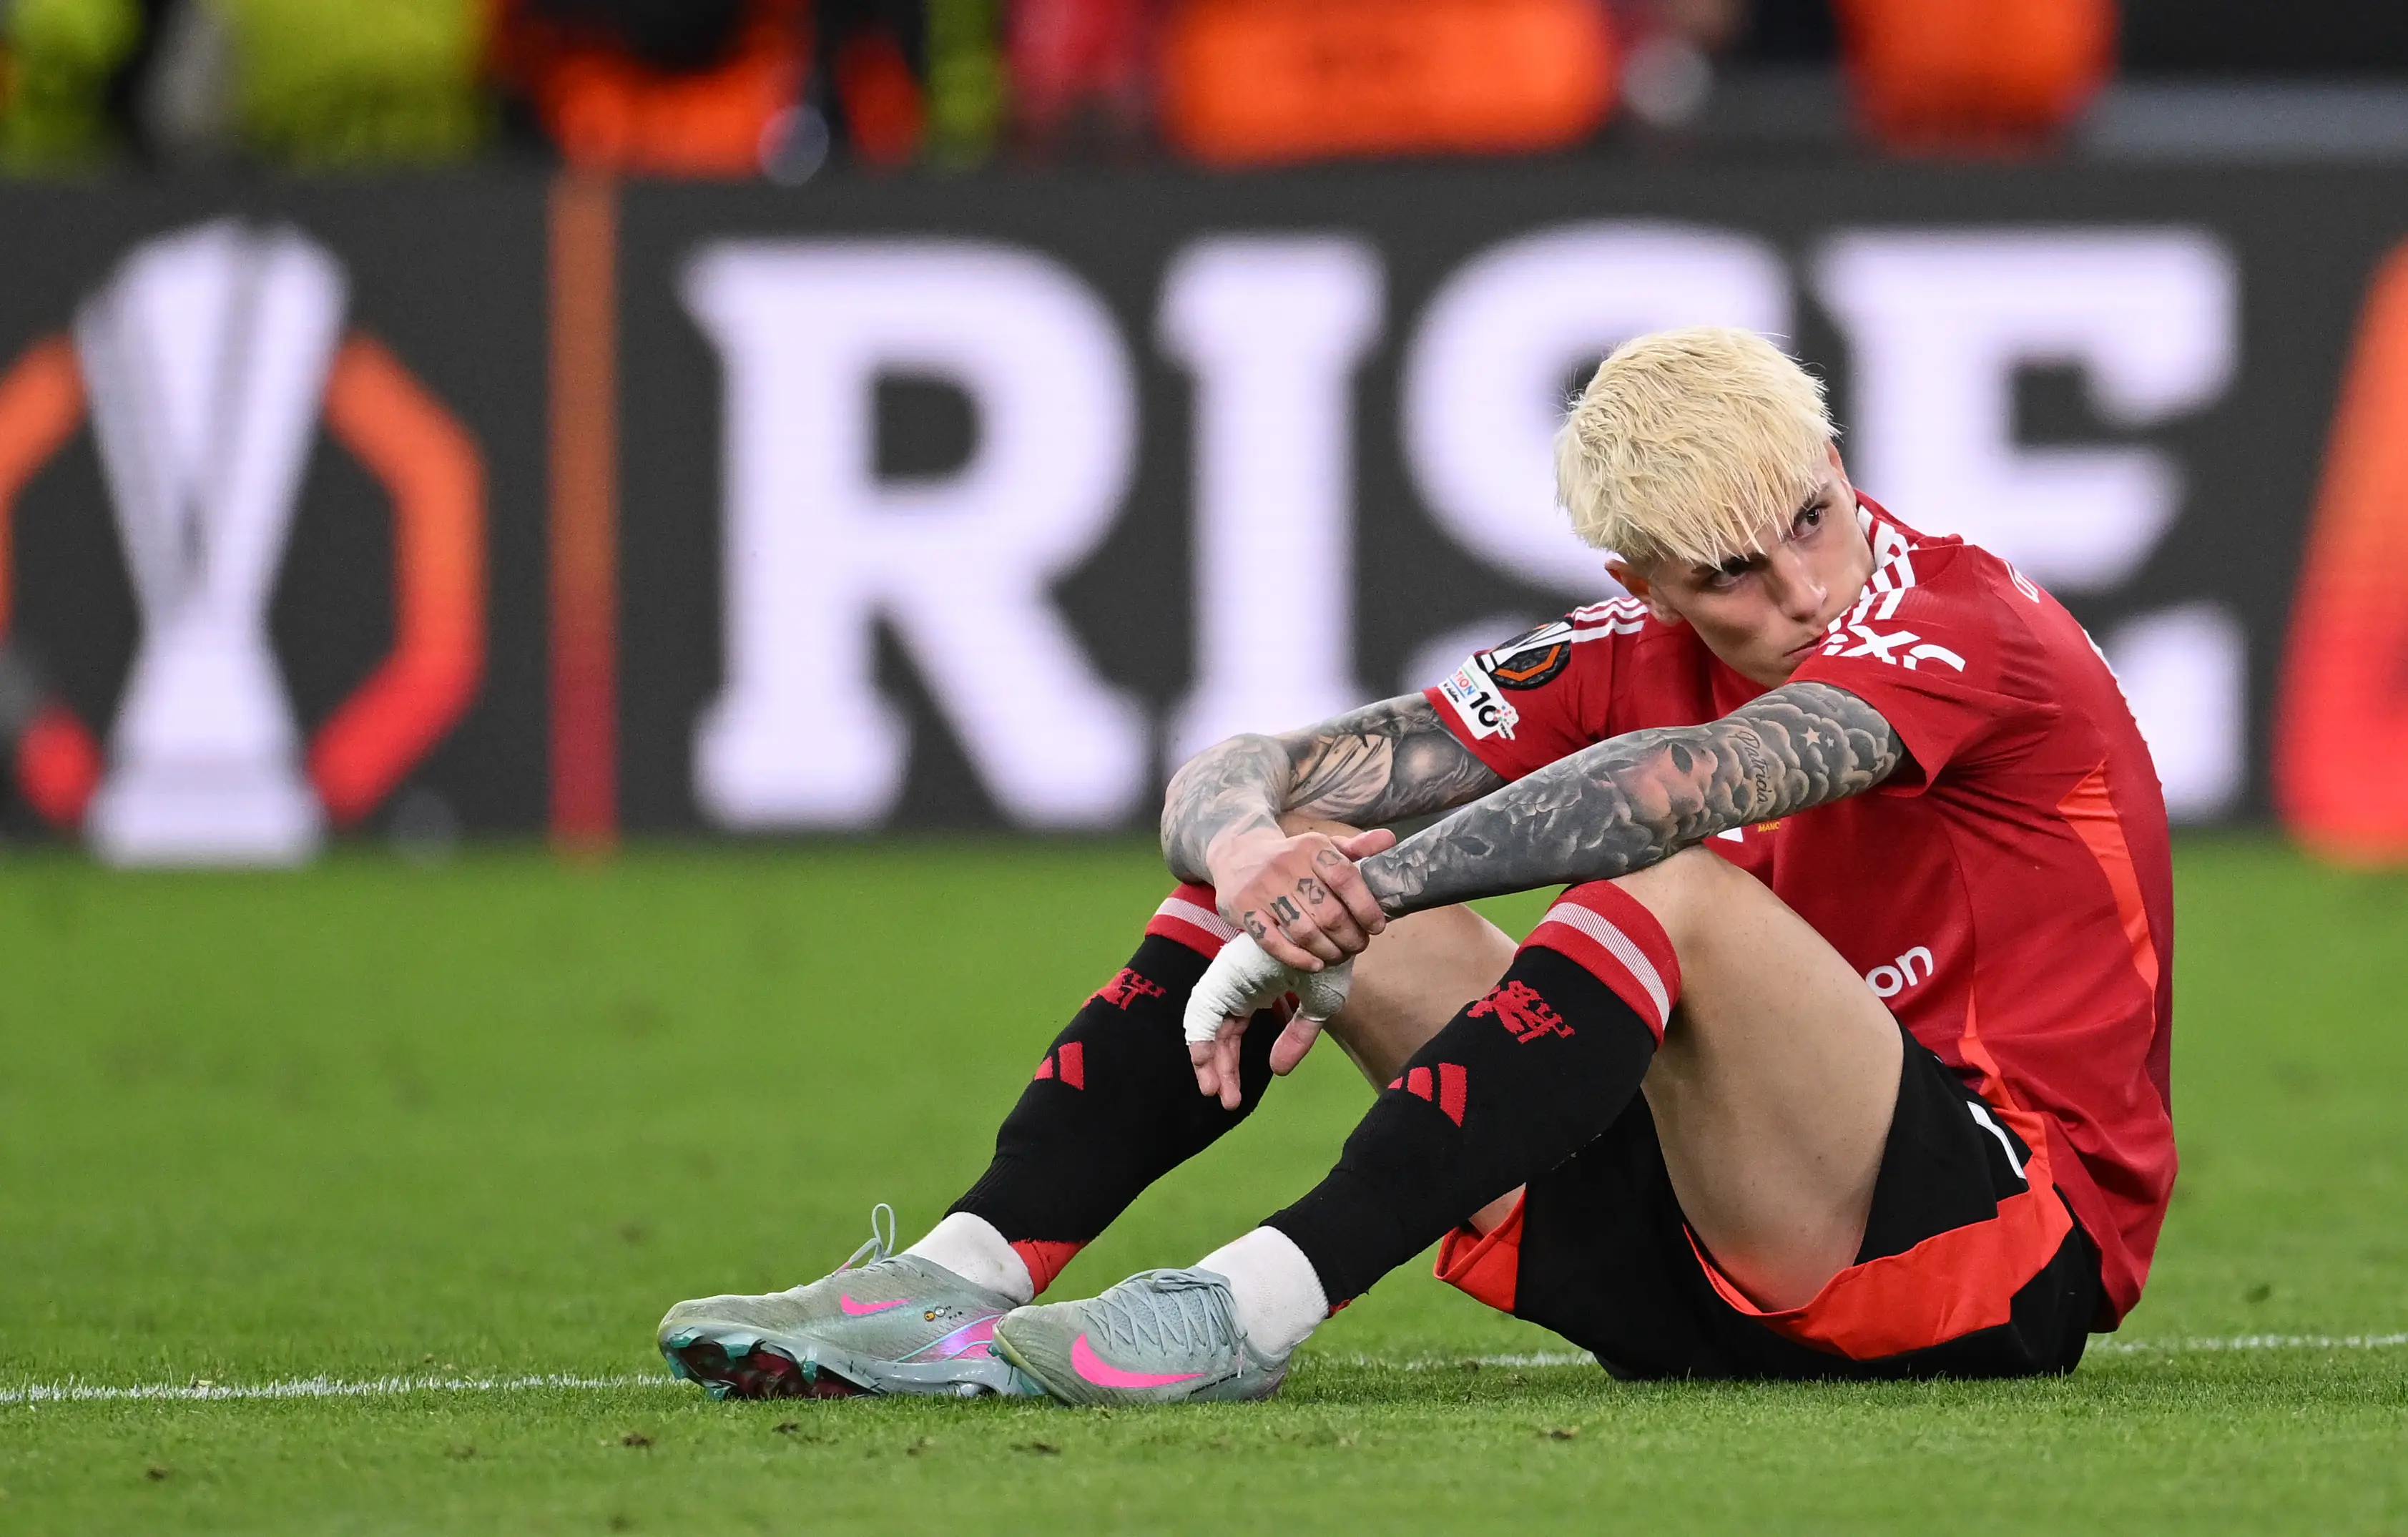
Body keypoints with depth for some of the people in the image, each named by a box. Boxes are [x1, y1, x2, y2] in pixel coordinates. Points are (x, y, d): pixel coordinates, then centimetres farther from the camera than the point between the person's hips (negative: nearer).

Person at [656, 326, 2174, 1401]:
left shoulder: (1959, 623, -16)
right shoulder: (1634, 653, 4)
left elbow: (1676, 786, -35)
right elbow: (1237, 779, -1)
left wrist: (1353, 891, -33)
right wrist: (1252, 848, -26)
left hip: (2015, 1247, -7)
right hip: (1699, 1278, 7)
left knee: (1678, 895, -34)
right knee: (1273, 860, 2)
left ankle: (1252, 1310, -38)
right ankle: (963, 1279, -13)